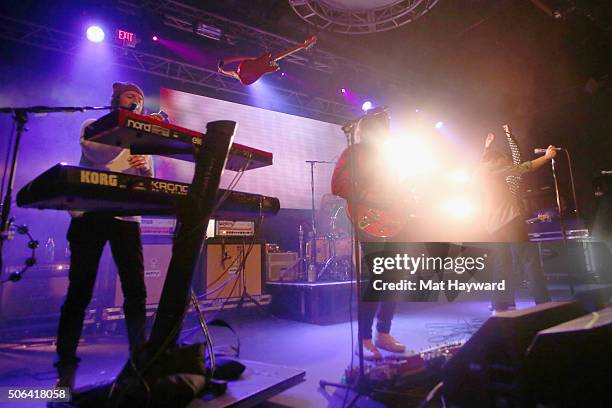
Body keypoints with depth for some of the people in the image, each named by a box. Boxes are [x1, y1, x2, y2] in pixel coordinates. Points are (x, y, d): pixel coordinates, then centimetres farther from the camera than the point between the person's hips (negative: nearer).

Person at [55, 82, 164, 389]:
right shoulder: (94, 126, 12)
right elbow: (95, 152, -12)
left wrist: (145, 168, -10)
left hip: (127, 218, 3)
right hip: (90, 215, -2)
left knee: (136, 290, -1)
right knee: (80, 290, -1)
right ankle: (66, 363, 11)